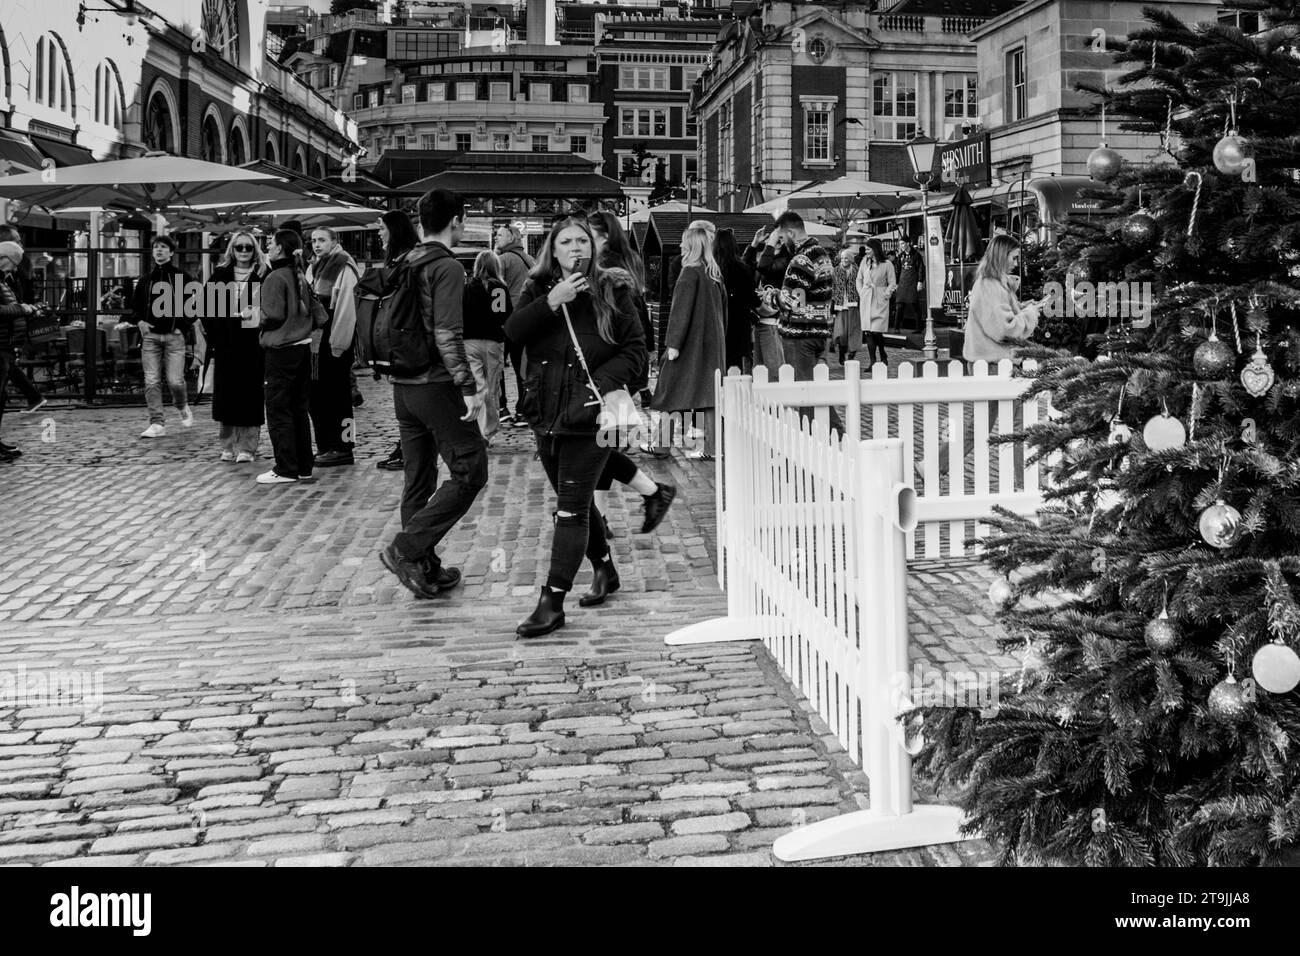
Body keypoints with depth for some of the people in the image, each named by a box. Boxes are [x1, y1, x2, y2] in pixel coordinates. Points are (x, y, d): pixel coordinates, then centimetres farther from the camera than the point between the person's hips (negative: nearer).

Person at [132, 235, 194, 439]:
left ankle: (184, 407, 22)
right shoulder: (145, 280, 13)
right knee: (151, 382, -3)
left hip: (174, 336, -3)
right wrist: (140, 321, 3)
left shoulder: (182, 278, 3)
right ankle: (157, 424, 1)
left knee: (175, 380, -9)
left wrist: (183, 326, -3)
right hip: (150, 336, 3)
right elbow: (135, 306, 22)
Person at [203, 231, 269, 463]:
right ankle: (228, 446, 16)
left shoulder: (264, 274, 1)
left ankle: (247, 447, 7)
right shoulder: (220, 274, 8)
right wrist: (212, 335, 1)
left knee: (251, 393, 0)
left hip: (253, 343, -2)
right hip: (226, 344, 2)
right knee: (226, 393, 5)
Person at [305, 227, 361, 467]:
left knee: (337, 395, -3)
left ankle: (341, 448, 3)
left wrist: (338, 343, -17)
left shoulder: (345, 268, -9)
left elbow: (346, 308, -15)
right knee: (316, 396, 11)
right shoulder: (313, 268, 16)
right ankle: (324, 447, 19)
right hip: (315, 343, 8)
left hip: (335, 343, -8)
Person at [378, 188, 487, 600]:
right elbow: (447, 335, -20)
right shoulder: (448, 267, -12)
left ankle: (424, 567, 20)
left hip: (403, 385, 8)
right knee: (470, 472, -2)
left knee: (418, 481, 13)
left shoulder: (404, 267, 12)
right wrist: (468, 387, -19)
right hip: (436, 385, -8)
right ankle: (406, 549, -8)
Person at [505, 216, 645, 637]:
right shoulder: (539, 289, 6)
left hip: (589, 415, -5)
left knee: (571, 508, -7)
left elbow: (635, 349, -3)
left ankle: (553, 602, -4)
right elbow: (513, 330, -10)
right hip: (546, 413, 5)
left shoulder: (612, 291, -3)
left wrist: (604, 382, -17)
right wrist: (551, 302, -22)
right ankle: (604, 569, 39)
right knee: (575, 503, 19)